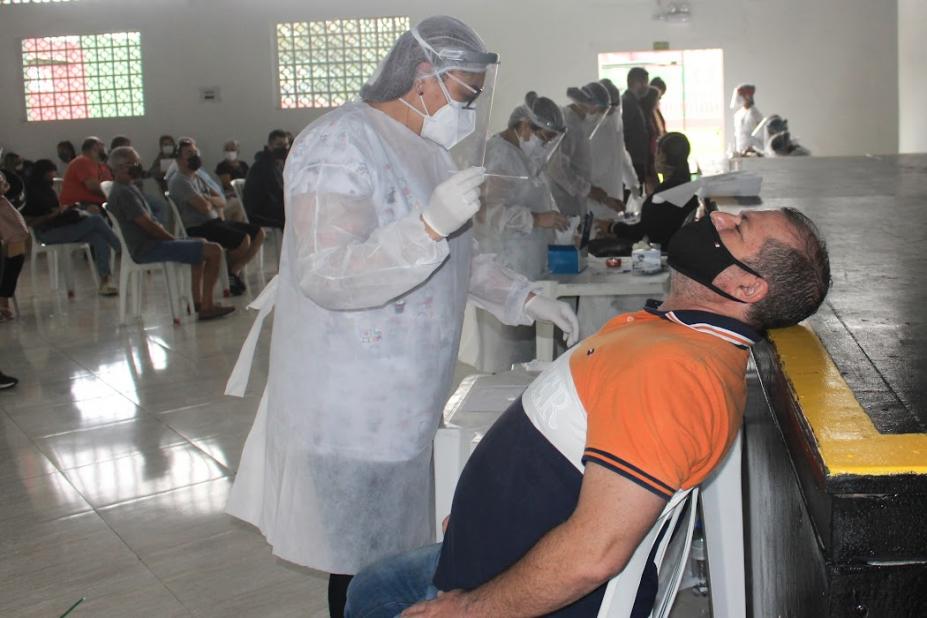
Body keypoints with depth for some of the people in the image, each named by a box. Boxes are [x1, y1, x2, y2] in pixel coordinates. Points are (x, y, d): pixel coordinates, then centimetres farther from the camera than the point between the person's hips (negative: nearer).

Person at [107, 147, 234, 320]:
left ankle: (197, 300, 25)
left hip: (148, 243, 11)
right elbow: (148, 225, -20)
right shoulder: (124, 192, -17)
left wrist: (171, 238, 8)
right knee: (214, 251, -16)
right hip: (148, 249, -11)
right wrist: (174, 240, -8)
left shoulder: (125, 189, 16)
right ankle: (206, 307, -13)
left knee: (200, 245, 31)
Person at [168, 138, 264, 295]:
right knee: (243, 239, -26)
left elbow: (222, 201, 12)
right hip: (198, 228, -10)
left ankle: (234, 271, -2)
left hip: (215, 221, 10)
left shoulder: (198, 178, 20)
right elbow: (204, 207, -19)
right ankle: (229, 271, 2)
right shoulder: (179, 181, -10)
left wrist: (209, 199, -9)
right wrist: (212, 202, 3)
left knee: (258, 233, -2)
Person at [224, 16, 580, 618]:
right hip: (354, 413, -9)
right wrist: (431, 223, -35)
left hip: (405, 403, 9)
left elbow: (456, 255, 24)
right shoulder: (342, 143, -17)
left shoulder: (426, 149, 14)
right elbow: (325, 274, -26)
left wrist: (523, 297, 12)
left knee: (397, 553, 17)